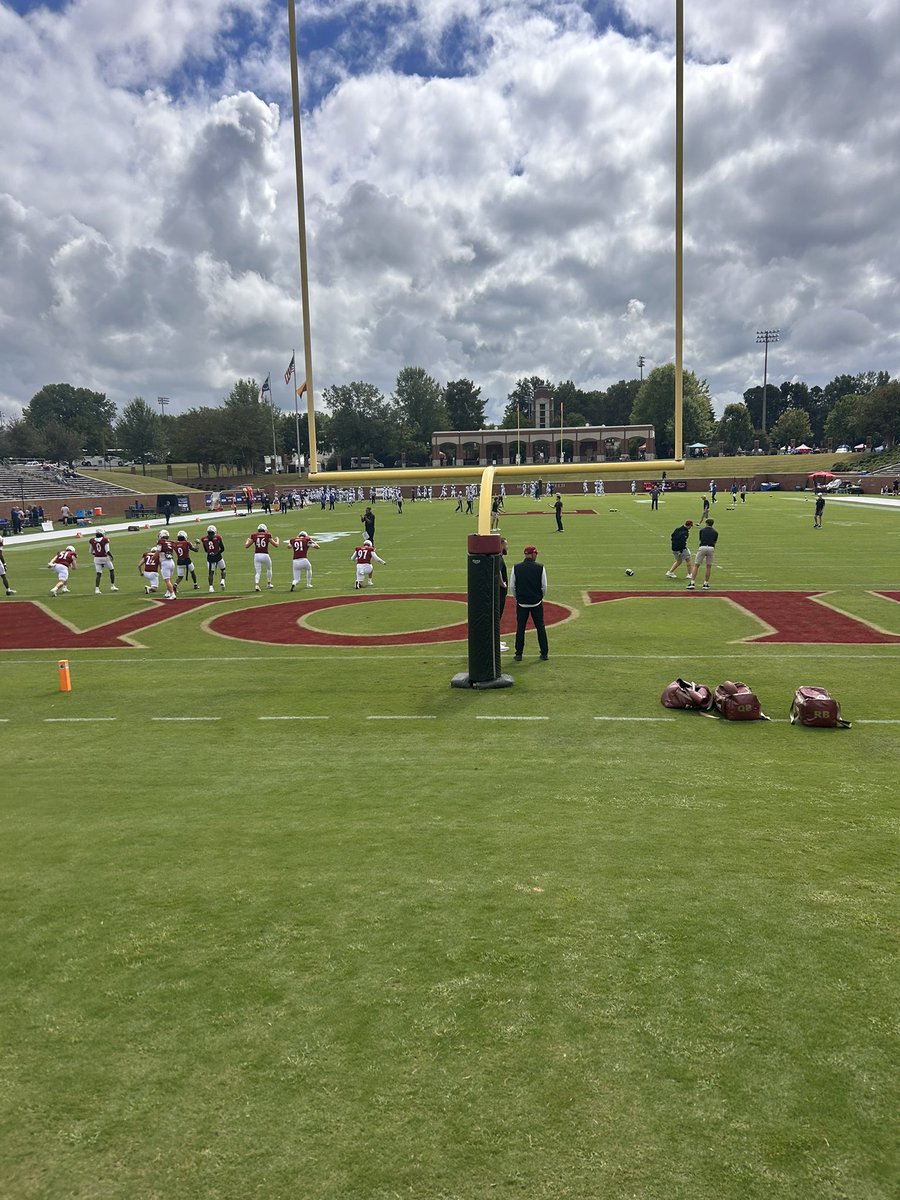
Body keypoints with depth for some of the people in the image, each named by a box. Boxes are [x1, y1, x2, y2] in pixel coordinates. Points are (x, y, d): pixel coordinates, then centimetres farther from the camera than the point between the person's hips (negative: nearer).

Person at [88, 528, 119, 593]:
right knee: (112, 570, 18)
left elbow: (91, 551, 8)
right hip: (105, 558, -3)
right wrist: (111, 556, 2)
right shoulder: (105, 540, -11)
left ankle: (96, 589, -6)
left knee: (98, 574, 5)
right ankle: (112, 586, 20)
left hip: (97, 558, 3)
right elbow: (107, 551, -15)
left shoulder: (92, 541, 0)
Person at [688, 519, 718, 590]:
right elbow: (714, 542, 18)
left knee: (696, 565, 3)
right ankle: (706, 584, 15)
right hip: (711, 548, 1)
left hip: (702, 547, -1)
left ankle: (692, 583, -5)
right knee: (709, 566, 14)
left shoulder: (702, 530, 17)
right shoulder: (715, 532, 17)